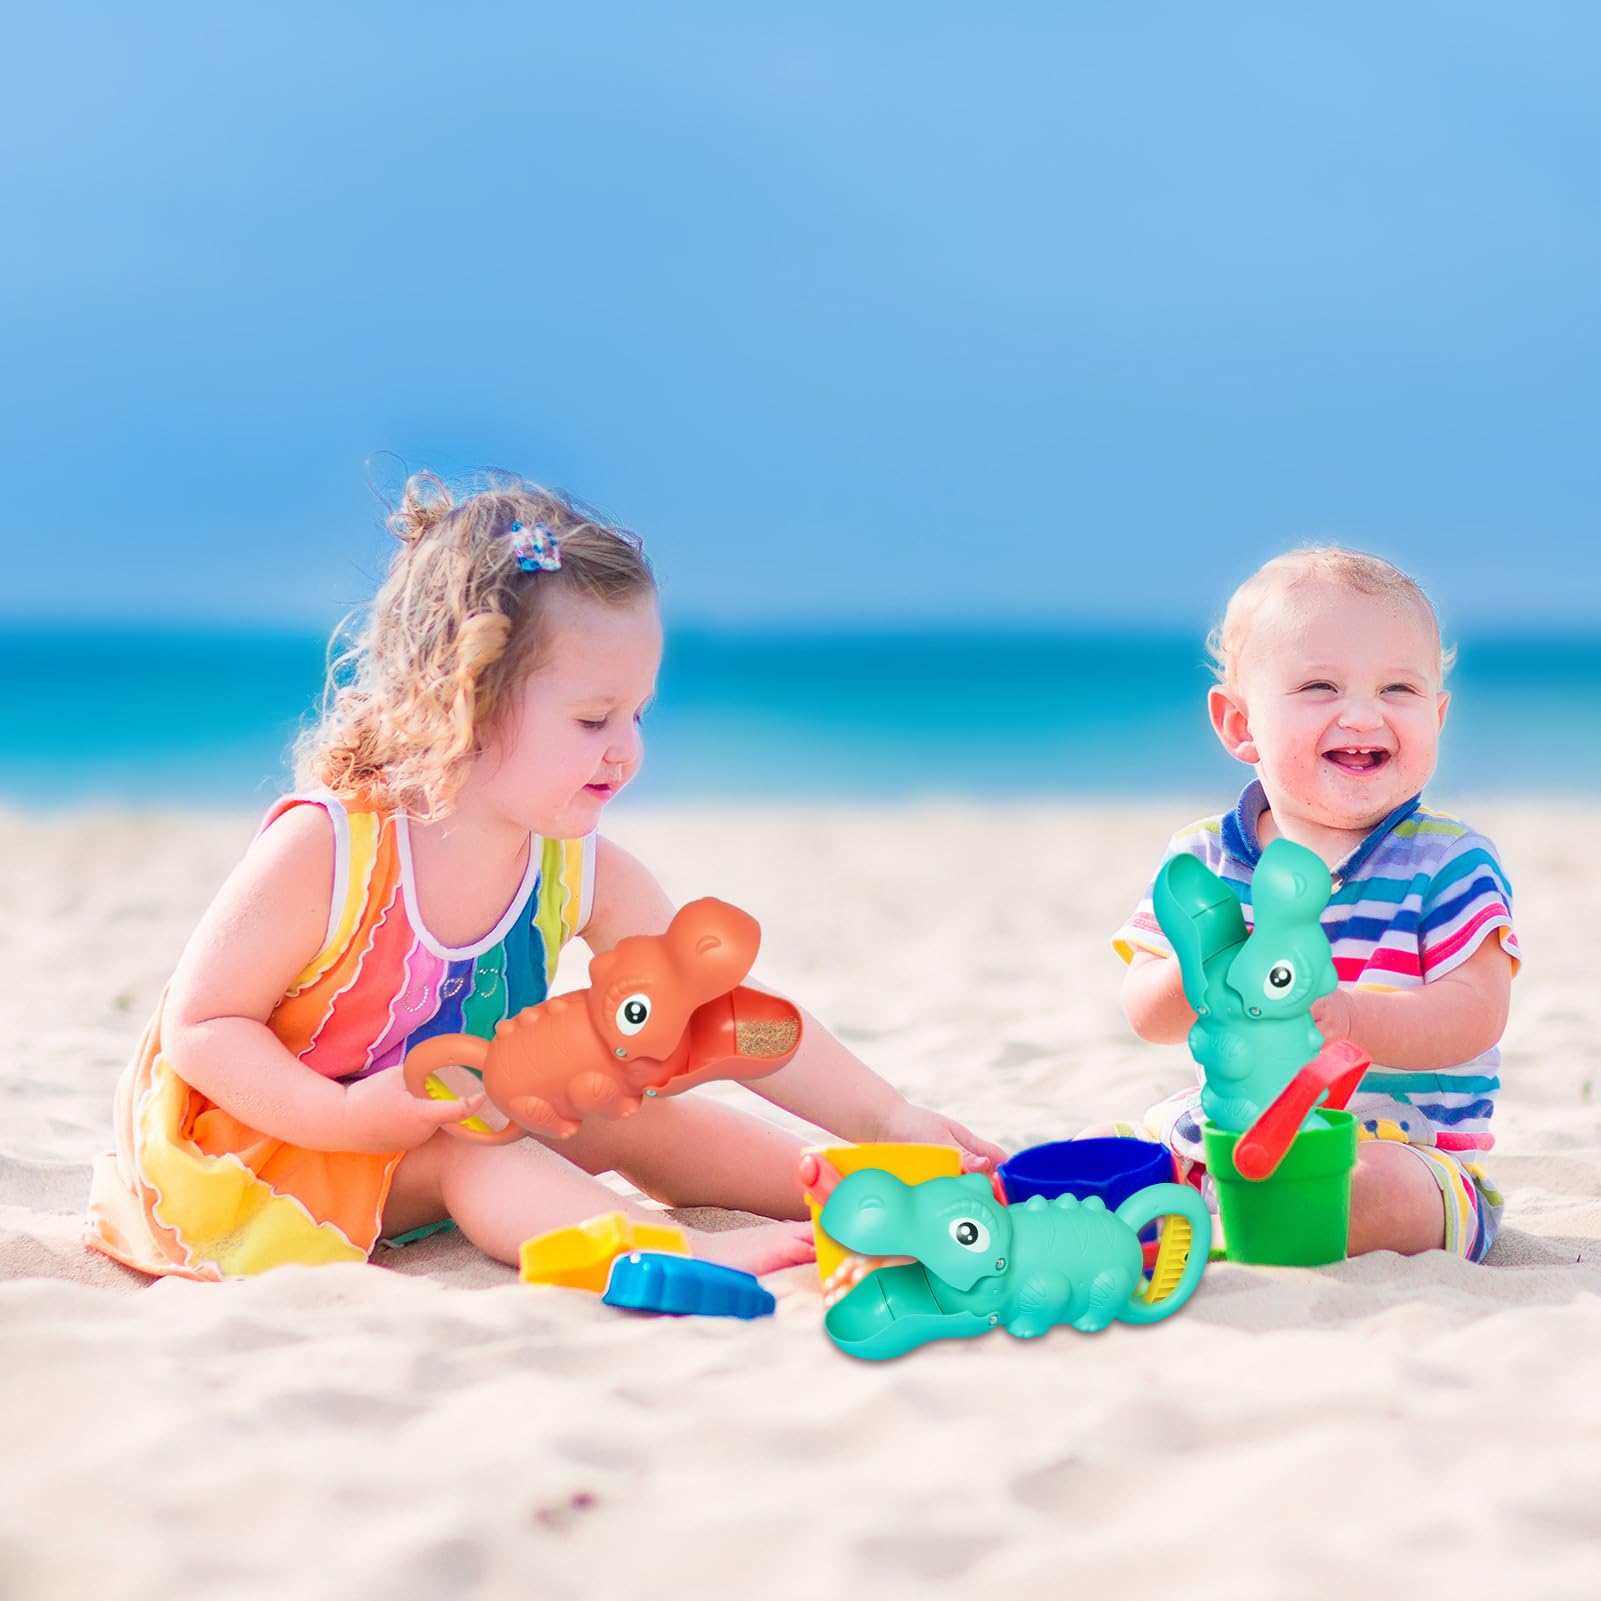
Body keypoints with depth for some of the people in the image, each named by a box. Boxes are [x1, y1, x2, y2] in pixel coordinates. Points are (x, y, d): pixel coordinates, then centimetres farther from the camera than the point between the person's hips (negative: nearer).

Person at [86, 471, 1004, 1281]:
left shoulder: (584, 874, -11)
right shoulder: (324, 850, -27)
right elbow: (199, 1025, -22)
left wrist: (890, 1118, -17)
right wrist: (346, 1118, -35)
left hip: (471, 1125, 7)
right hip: (281, 1137, -6)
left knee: (635, 1114, -3)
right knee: (465, 1148, -30)